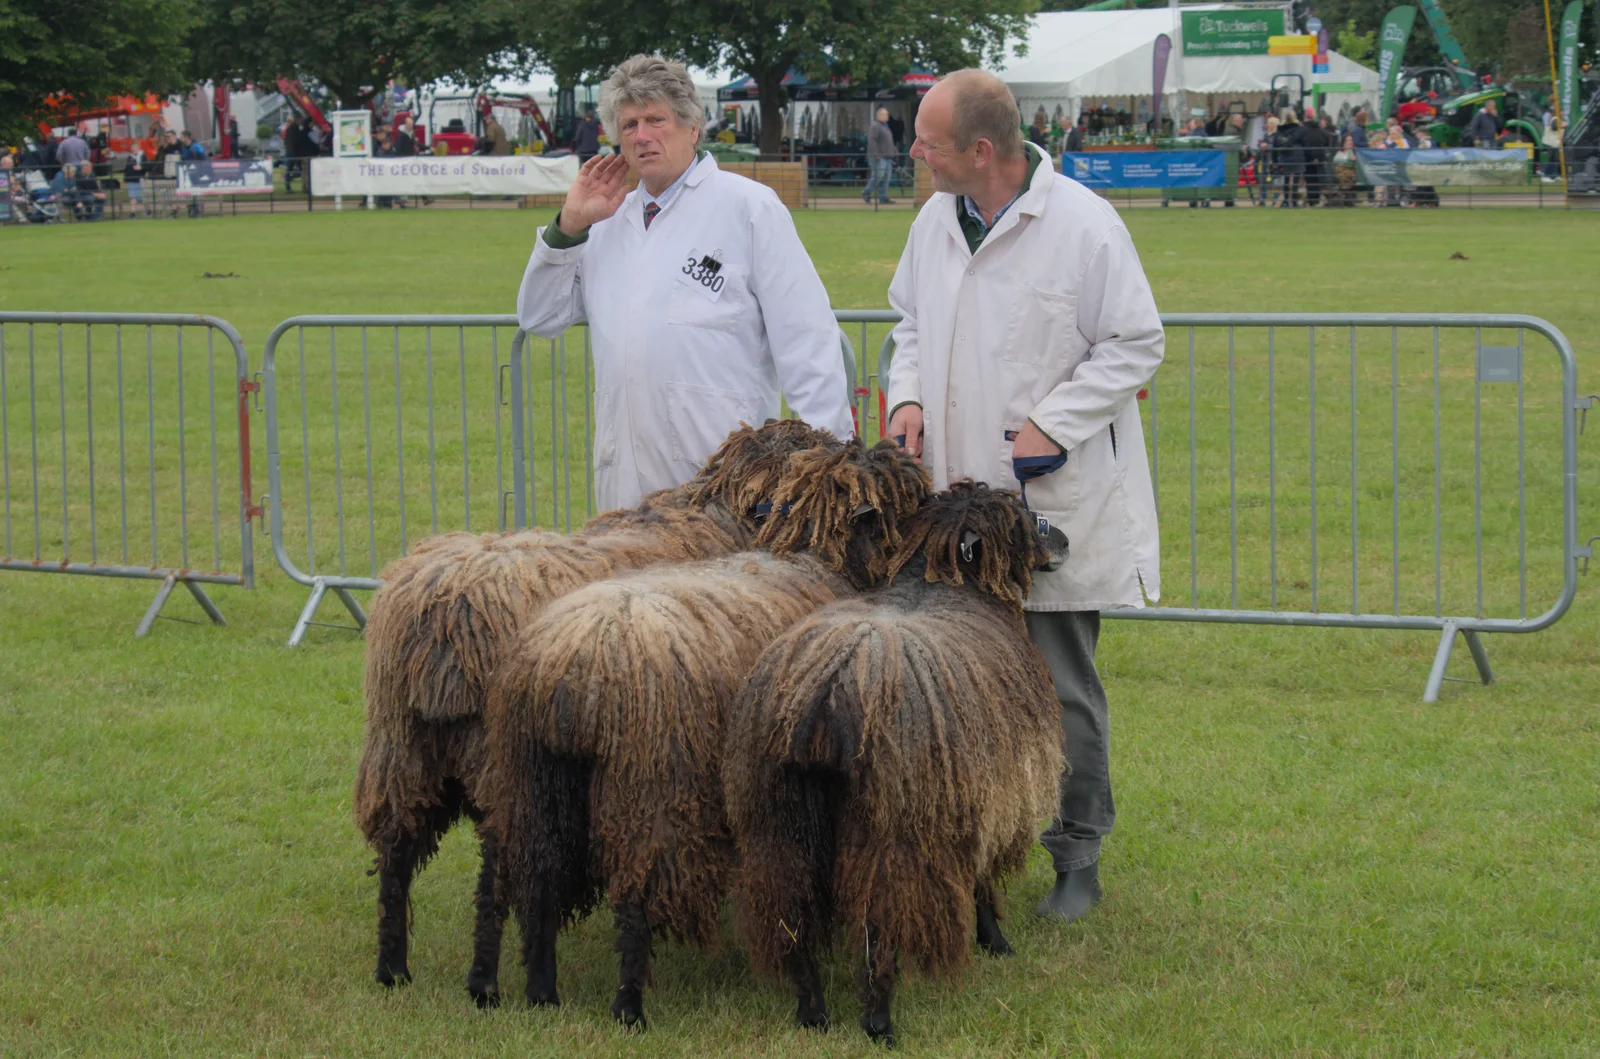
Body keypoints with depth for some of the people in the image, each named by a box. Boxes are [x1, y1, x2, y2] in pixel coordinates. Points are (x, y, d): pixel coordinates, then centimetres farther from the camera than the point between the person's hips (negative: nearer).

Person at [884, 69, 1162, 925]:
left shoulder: (1083, 227, -13)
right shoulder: (937, 220, 7)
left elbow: (1136, 345, -8)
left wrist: (1051, 424, -14)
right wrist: (908, 396, 4)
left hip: (1054, 502, -6)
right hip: (955, 499, 6)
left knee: (1063, 689, 1)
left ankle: (1077, 859, 14)